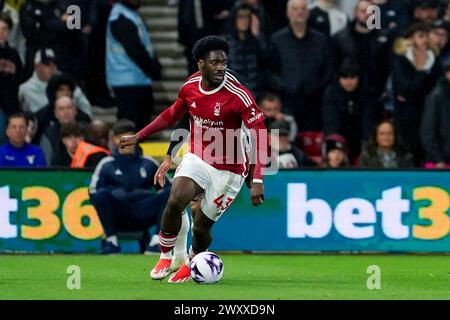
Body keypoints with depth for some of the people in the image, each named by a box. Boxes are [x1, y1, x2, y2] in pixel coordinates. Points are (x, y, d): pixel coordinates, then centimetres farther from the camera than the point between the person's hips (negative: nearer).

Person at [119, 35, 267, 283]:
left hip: (229, 169, -3)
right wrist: (138, 137, 19)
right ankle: (165, 258, 0)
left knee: (201, 227, 1)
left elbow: (259, 135, -23)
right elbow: (172, 115, 16)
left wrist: (257, 180, -31)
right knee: (175, 202, -23)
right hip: (197, 158, 4)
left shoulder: (238, 95, -23)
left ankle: (191, 265, 35)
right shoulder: (191, 86, -5)